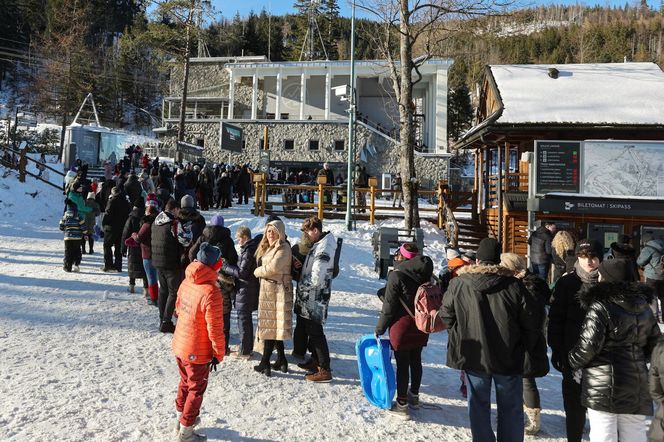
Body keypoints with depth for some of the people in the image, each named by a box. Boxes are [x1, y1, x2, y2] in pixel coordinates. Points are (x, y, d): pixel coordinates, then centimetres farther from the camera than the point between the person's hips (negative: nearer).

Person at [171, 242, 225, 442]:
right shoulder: (211, 293, -29)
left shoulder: (186, 283, -5)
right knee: (196, 390, 12)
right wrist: (219, 354, -10)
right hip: (197, 352, -7)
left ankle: (181, 417, 45)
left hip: (179, 345, 7)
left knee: (185, 383, 27)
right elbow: (215, 328, -23)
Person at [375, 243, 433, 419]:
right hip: (421, 327, 6)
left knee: (402, 364, 3)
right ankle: (414, 396, 34)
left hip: (402, 327, -6)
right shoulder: (425, 274, 1)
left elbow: (388, 306, -14)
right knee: (416, 360, 18)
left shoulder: (396, 275, -18)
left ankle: (402, 404, 12)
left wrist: (379, 328, -4)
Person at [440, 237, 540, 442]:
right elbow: (531, 323, -6)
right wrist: (525, 348, 10)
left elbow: (446, 315, 0)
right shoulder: (514, 286, -13)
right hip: (508, 358, 0)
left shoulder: (458, 284, -10)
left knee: (479, 405, 15)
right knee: (510, 408, 16)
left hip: (473, 356, 1)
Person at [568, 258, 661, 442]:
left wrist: (573, 361, -1)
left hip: (603, 384, -6)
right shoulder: (643, 306, 6)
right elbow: (655, 342, 14)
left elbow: (588, 345, -18)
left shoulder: (600, 307, -16)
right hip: (637, 382, 7)